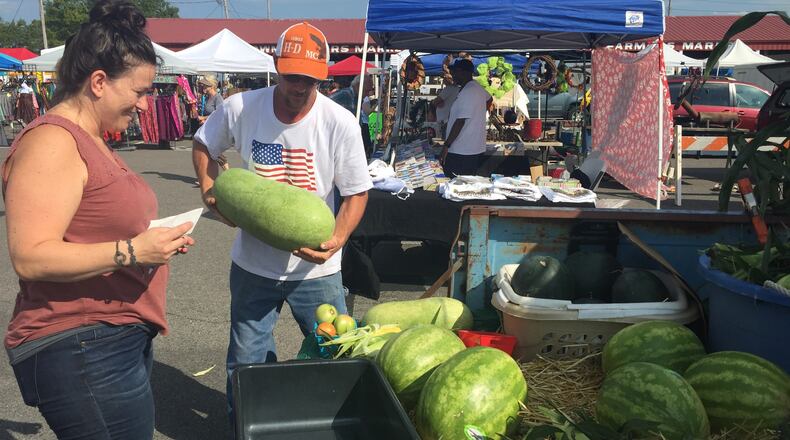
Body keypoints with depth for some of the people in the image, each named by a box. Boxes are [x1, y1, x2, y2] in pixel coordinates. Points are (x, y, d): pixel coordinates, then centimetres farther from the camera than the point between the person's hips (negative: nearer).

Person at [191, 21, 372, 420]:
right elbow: (202, 144, 11)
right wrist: (209, 188, -5)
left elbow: (356, 193, -9)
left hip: (315, 267, -1)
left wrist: (336, 241, -25)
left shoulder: (340, 124, -14)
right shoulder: (240, 108, -9)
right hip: (252, 263, 2)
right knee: (246, 364, 14)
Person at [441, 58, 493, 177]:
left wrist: (446, 145, -19)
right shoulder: (478, 88, 13)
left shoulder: (466, 93, -17)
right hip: (477, 150, 10)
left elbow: (460, 122, -21)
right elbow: (489, 99, 36)